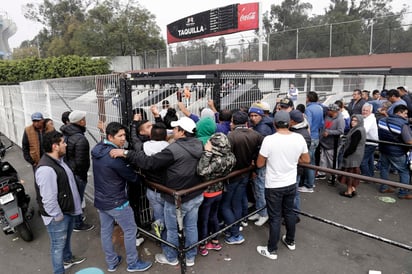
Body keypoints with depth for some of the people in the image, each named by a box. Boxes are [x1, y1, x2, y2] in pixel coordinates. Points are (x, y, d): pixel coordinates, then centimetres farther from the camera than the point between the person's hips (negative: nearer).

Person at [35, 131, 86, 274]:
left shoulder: (58, 160, 2)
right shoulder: (46, 169, -32)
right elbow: (48, 199, -31)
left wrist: (70, 209, 19)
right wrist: (58, 216, -19)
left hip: (68, 210, 10)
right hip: (57, 216, -10)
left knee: (66, 238, 30)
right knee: (58, 245, 11)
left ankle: (67, 259, 53)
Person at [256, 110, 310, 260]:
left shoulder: (269, 140, -22)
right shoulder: (299, 138, -8)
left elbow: (259, 164, -12)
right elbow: (306, 160, 5)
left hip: (274, 186, -4)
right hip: (291, 184, 5)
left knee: (275, 217, 7)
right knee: (289, 212, 22)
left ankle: (272, 250, 22)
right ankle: (290, 241, 42)